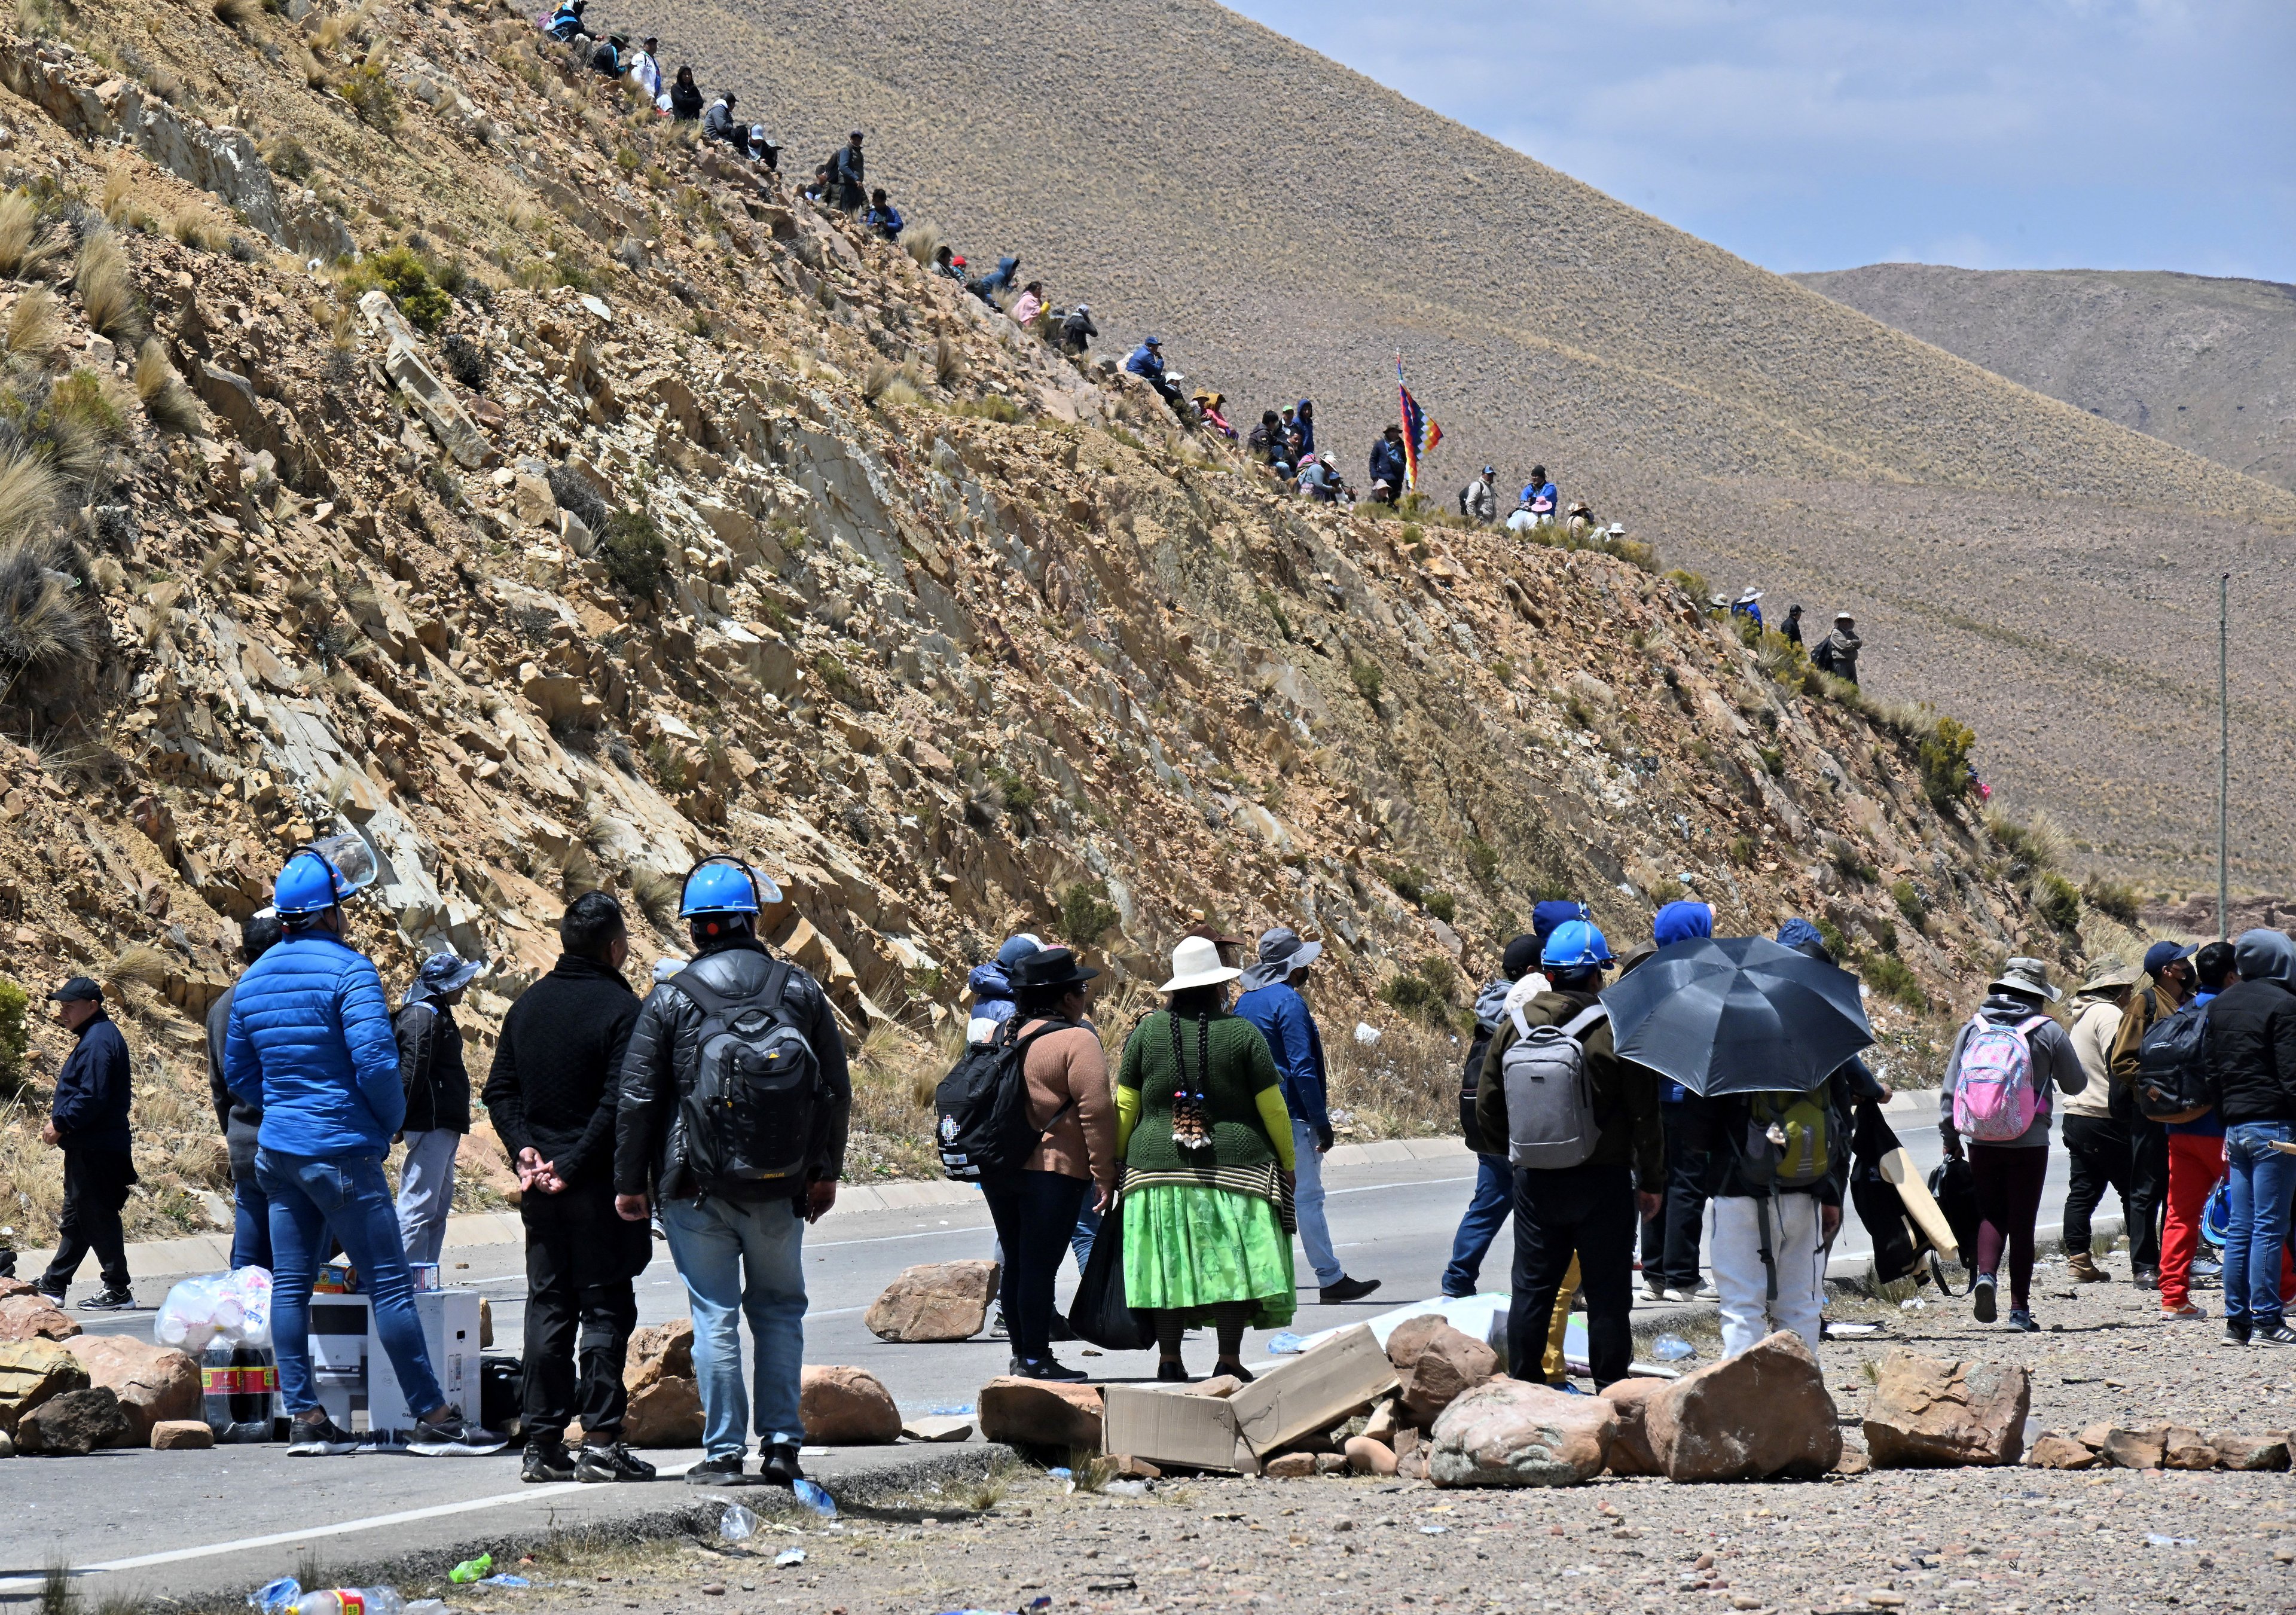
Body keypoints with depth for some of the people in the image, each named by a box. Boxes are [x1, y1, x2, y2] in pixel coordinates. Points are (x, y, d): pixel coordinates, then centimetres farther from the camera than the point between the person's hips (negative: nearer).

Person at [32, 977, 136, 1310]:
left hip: (95, 1151, -11)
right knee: (75, 1219, 16)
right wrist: (60, 1117, 10)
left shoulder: (98, 1042, -18)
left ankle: (118, 1291, 0)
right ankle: (52, 1286, 23)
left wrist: (61, 1124, -17)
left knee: (97, 1219, -5)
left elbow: (92, 1098, -26)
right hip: (88, 1148, 11)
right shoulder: (95, 1036, 15)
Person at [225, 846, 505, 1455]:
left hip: (277, 1152, 7)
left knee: (290, 1284, 7)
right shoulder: (347, 970, -11)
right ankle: (433, 1418, -3)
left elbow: (237, 1072, 19)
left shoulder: (254, 979, 12)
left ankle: (304, 1418, 6)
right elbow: (375, 1061, -20)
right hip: (342, 1149, -7)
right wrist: (392, 1122, -4)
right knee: (389, 1284, -4)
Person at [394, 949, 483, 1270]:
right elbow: (411, 1071, -20)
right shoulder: (422, 1016, -13)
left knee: (439, 1207, 15)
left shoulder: (437, 1014, 20)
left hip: (443, 1126, 11)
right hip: (431, 1123, -11)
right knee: (419, 1207, -11)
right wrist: (401, 1120, -24)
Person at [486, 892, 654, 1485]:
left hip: (540, 1188, 6)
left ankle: (543, 1443, 9)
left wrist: (524, 1149, 0)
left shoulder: (528, 1005, 10)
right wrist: (573, 1165, -14)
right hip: (601, 1187, -6)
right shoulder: (621, 1009, -11)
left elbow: (500, 1090, 9)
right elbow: (619, 1103, -19)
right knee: (606, 1308, 0)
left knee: (547, 1309, 10)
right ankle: (600, 1443, -4)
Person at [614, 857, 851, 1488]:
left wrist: (630, 1182, 7)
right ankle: (782, 1447, 9)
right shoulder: (800, 991, 3)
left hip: (696, 1188, -2)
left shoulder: (670, 1001, -4)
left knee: (715, 1316, 2)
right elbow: (836, 1090, 8)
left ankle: (724, 1454, 1)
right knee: (779, 1310, 13)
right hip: (781, 1187, 2)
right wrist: (825, 1169, 18)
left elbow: (638, 1100, -2)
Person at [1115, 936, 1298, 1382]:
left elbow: (1124, 1108, 6)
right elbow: (1273, 1108, 0)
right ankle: (1229, 1361, -2)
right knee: (1233, 1262, 1)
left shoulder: (1146, 1032, 3)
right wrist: (1288, 1164, 12)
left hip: (1158, 1165, 2)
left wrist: (1115, 1162, 17)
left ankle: (1169, 1360, 5)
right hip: (1234, 1169, -2)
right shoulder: (1242, 1033, -2)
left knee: (1169, 1264, 5)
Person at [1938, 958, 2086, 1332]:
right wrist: (2068, 1048, 26)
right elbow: (2075, 1084, 6)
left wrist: (1950, 1138, 15)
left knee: (1991, 1214, 15)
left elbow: (1950, 1089, 5)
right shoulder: (2048, 1032, -5)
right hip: (2028, 1143, -2)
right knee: (2022, 1222, 6)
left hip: (1981, 1142, 2)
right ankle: (2019, 1309, 7)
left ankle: (1986, 1274, -12)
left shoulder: (1972, 1028, 3)